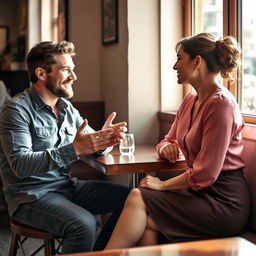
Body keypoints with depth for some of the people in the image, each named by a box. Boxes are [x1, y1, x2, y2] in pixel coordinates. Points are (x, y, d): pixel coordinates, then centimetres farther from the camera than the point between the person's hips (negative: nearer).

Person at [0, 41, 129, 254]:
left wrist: (107, 139, -13)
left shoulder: (66, 107, 10)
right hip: (31, 195, -7)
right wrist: (73, 149, -33)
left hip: (66, 186, 8)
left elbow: (95, 146, 13)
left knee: (129, 198, -3)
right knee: (84, 224, -32)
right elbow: (20, 165, -25)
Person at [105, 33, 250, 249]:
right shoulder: (191, 101, 12)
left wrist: (162, 184, -8)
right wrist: (165, 147, -1)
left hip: (223, 201, -7)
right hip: (199, 192, 7)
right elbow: (169, 141, 24)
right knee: (146, 223, -18)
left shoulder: (220, 103, -16)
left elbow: (204, 175, -19)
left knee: (138, 198, -17)